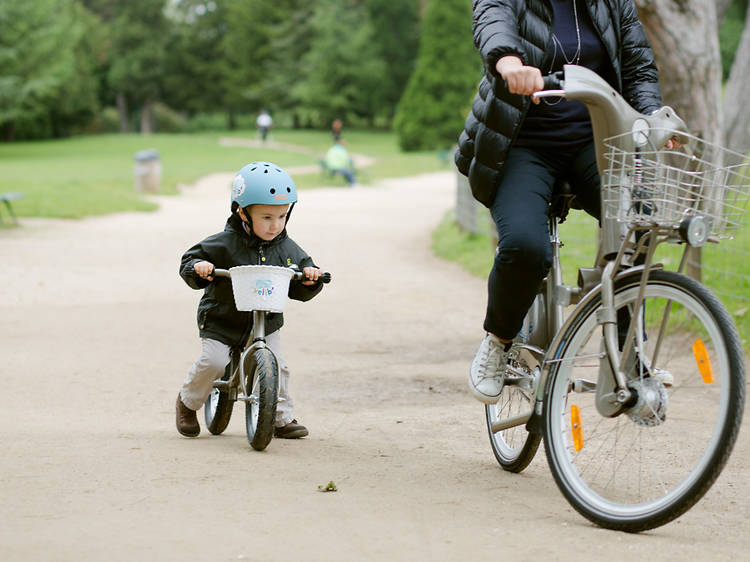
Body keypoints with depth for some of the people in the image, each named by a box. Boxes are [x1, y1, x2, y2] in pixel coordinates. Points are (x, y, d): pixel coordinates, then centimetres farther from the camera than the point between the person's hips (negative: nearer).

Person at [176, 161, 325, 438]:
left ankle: (282, 417, 14)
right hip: (222, 321, -3)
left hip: (266, 323, 3)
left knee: (276, 366, -6)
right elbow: (189, 260, -8)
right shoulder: (225, 244, -15)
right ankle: (187, 402, 12)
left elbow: (300, 291, 1)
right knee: (213, 362, -16)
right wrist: (198, 268, -31)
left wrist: (309, 277, -21)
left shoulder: (287, 249, -4)